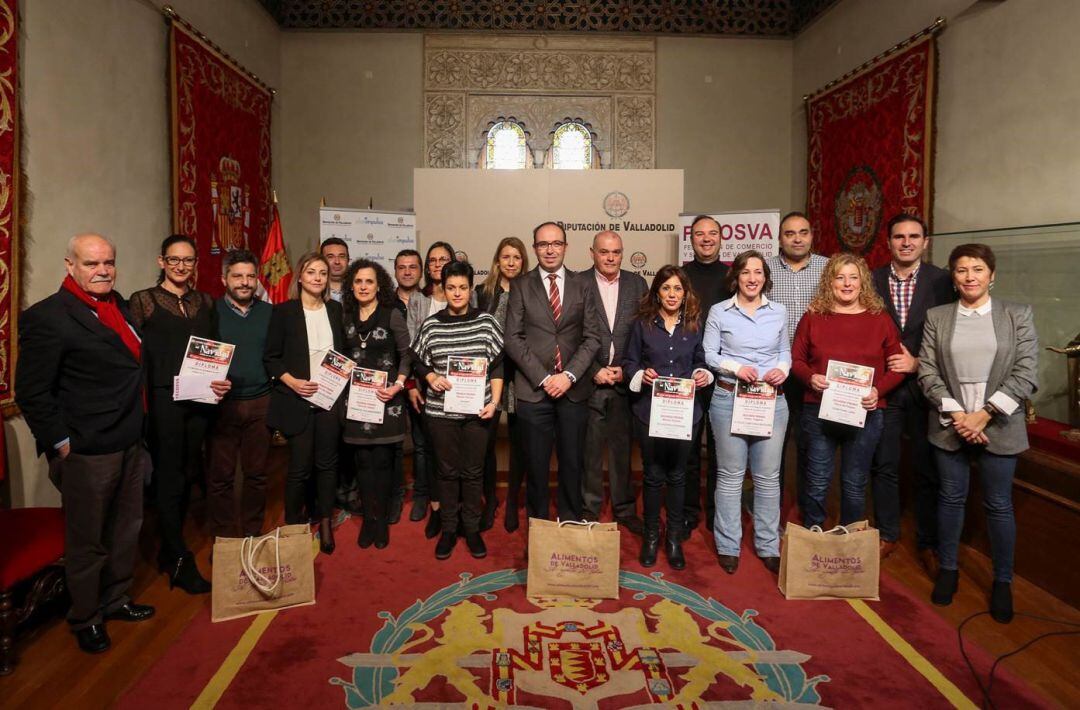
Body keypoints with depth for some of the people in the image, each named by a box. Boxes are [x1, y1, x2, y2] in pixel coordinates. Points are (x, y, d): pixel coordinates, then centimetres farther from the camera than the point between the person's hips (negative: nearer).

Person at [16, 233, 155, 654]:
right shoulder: (46, 317, -15)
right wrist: (61, 444, -14)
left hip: (129, 444, 7)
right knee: (87, 540, 10)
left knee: (126, 529, 20)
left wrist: (137, 430, 11)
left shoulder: (119, 305, 8)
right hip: (86, 453, -7)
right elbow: (31, 393, -15)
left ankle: (116, 600, 40)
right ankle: (85, 619, 30)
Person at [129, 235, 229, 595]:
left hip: (200, 399, 5)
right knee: (170, 477, 2)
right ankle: (179, 561, 12)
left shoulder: (205, 302, 11)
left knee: (188, 473, 13)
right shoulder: (143, 301, -1)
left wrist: (220, 380, -4)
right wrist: (141, 400, -14)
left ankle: (170, 549, 30)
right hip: (163, 399, -4)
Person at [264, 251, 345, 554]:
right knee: (300, 466, 1)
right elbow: (271, 357, -3)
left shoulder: (335, 309, 8)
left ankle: (325, 523, 23)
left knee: (327, 463, 9)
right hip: (297, 401, -3)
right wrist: (292, 381, -15)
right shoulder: (283, 311, -3)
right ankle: (292, 526, 20)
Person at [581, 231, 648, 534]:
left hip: (626, 381, 2)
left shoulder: (637, 284, 7)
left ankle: (625, 509, 25)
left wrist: (627, 369, -4)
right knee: (589, 450, 6)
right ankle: (588, 509, 21)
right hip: (590, 381, -2)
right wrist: (595, 371, -9)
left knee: (623, 449, 11)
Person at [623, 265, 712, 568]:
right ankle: (651, 535, 25)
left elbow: (700, 361, 13)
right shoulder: (642, 324, 0)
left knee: (676, 475, 10)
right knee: (653, 475, 8)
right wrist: (641, 374, -18)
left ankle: (674, 538, 25)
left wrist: (702, 374, -8)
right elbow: (629, 361, 2)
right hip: (649, 410, -1)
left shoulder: (694, 325, 6)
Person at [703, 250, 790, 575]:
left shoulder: (779, 312, 10)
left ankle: (768, 546, 20)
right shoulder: (719, 312, 2)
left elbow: (785, 351, 14)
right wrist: (735, 367, -16)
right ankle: (728, 546, 17)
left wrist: (783, 369, -7)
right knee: (730, 475, 4)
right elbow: (709, 354, 0)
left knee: (768, 477, 6)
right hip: (729, 399, -2)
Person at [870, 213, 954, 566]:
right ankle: (887, 535, 26)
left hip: (925, 387, -1)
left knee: (928, 470, 7)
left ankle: (928, 544, 22)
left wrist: (918, 363, -13)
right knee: (883, 466, 10)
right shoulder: (872, 280, 2)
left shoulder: (942, 281, -1)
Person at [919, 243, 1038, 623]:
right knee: (951, 498, 11)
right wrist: (955, 414, -12)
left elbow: (1026, 375, -6)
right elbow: (927, 371, -1)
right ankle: (947, 569, 28)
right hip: (950, 425, 1)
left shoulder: (1018, 315, 0)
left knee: (998, 505, 8)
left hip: (998, 426, -1)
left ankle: (1003, 581, 25)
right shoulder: (936, 317, 3)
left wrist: (983, 415, -14)